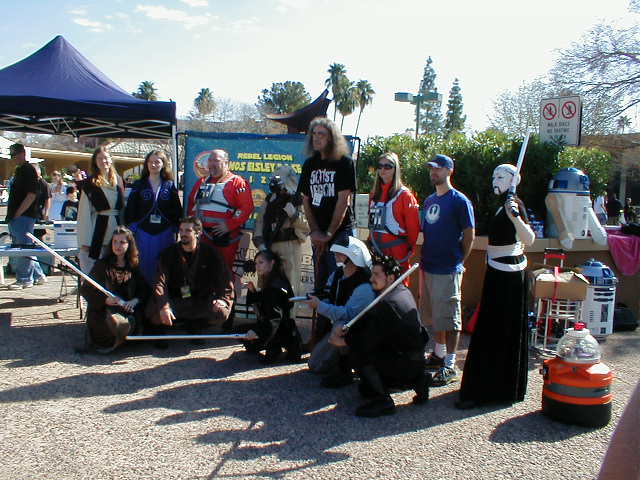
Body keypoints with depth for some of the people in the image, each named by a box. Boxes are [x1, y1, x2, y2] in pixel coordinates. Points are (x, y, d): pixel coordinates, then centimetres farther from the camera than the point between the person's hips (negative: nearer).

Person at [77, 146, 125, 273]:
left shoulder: (118, 180, 10)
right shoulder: (90, 183, -3)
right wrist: (85, 240, -12)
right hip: (98, 229, -4)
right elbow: (84, 213, -6)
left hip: (116, 227, 4)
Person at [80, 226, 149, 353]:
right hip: (103, 309, -3)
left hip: (127, 308, 3)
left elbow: (144, 289, 10)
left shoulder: (133, 266, 11)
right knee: (114, 322, -35)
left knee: (135, 321, -29)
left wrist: (135, 300, -13)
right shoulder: (102, 264, 1)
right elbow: (85, 289, -1)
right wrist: (105, 299, -18)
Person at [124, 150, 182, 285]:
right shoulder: (139, 185, 5)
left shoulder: (169, 185, 6)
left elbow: (177, 209, 6)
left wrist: (174, 228, 0)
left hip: (165, 233, 0)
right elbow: (130, 209, 3)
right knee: (144, 266, 3)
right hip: (143, 232, 0)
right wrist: (132, 228, -5)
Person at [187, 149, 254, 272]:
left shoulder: (237, 182, -4)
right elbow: (191, 204, 28)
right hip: (202, 236, 6)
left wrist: (229, 225, -18)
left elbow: (246, 207, -13)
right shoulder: (202, 182, 18)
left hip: (225, 237, -6)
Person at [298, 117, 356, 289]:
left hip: (340, 232, -5)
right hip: (318, 235, 5)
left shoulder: (344, 163, -6)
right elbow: (306, 200, 10)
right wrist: (314, 231, 0)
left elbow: (343, 201, -11)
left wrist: (329, 234, -12)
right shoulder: (309, 164, 11)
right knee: (319, 279, 12)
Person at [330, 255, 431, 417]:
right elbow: (369, 318, 7)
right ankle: (416, 381, 17)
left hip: (406, 364, -9)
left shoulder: (389, 304, -26)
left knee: (357, 351, -14)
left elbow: (369, 340, -22)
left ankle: (382, 401, -12)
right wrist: (345, 328, -6)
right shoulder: (402, 291, 5)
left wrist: (342, 341, -6)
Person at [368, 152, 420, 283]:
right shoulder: (374, 194, 14)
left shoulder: (404, 195, -7)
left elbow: (413, 227, -7)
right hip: (376, 252, 6)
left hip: (397, 254, -6)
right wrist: (371, 241, 15)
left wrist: (409, 250, -3)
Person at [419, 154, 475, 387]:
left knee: (449, 317, -2)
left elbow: (469, 235, -8)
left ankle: (450, 366, 4)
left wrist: (459, 261, -6)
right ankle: (438, 354, 30)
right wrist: (423, 262, 13)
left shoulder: (459, 201, -9)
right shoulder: (429, 200, 14)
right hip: (429, 267, 8)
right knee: (433, 315, 16)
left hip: (448, 270, -7)